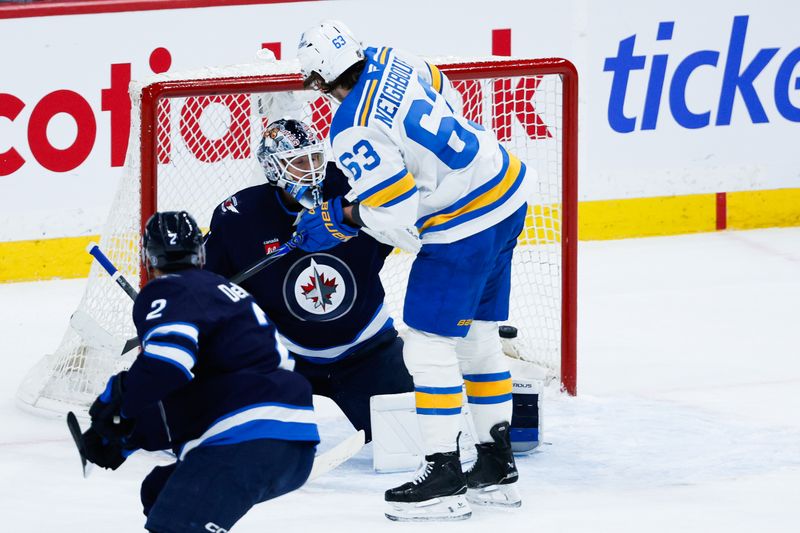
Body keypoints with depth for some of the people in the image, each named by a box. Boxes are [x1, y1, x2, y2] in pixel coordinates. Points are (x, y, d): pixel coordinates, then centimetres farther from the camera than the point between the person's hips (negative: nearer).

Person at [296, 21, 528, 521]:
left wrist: (338, 220, -4)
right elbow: (450, 100, 19)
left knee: (429, 345, -1)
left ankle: (445, 478, 1)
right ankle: (498, 468, 24)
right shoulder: (393, 62, 3)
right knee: (478, 338, 18)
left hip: (463, 226, -10)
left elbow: (395, 208, -19)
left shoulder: (354, 132, -20)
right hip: (507, 194, 10)